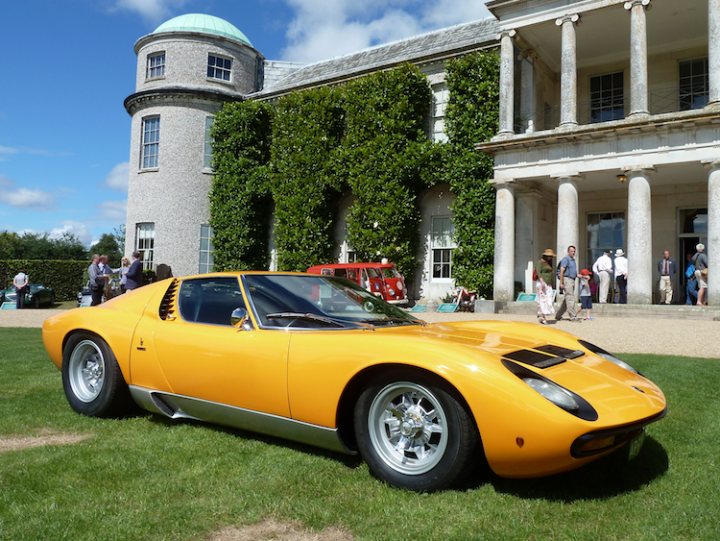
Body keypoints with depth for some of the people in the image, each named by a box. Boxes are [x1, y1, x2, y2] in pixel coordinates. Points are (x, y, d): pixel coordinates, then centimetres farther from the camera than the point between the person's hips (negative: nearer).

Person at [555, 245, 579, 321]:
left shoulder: (573, 260, 21)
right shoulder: (566, 259, -7)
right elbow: (561, 271, -14)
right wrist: (561, 283, -20)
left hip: (572, 280, 9)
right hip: (567, 280, -9)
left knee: (567, 300, 10)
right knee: (570, 299, -11)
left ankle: (558, 315, 18)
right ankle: (573, 317, -10)